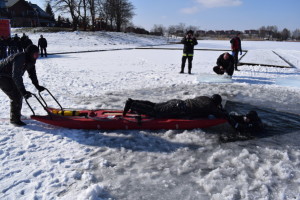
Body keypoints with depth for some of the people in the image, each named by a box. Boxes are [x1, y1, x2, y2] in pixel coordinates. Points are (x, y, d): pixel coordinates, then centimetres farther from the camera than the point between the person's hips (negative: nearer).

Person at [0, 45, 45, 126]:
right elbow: (16, 76, -41)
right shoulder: (19, 58, -33)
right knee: (15, 96, -12)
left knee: (19, 94, 16)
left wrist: (37, 86, 0)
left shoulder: (30, 60, -6)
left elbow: (32, 73, 5)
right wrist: (23, 91, -46)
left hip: (10, 76, 9)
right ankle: (14, 119, 0)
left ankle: (17, 114, 35)